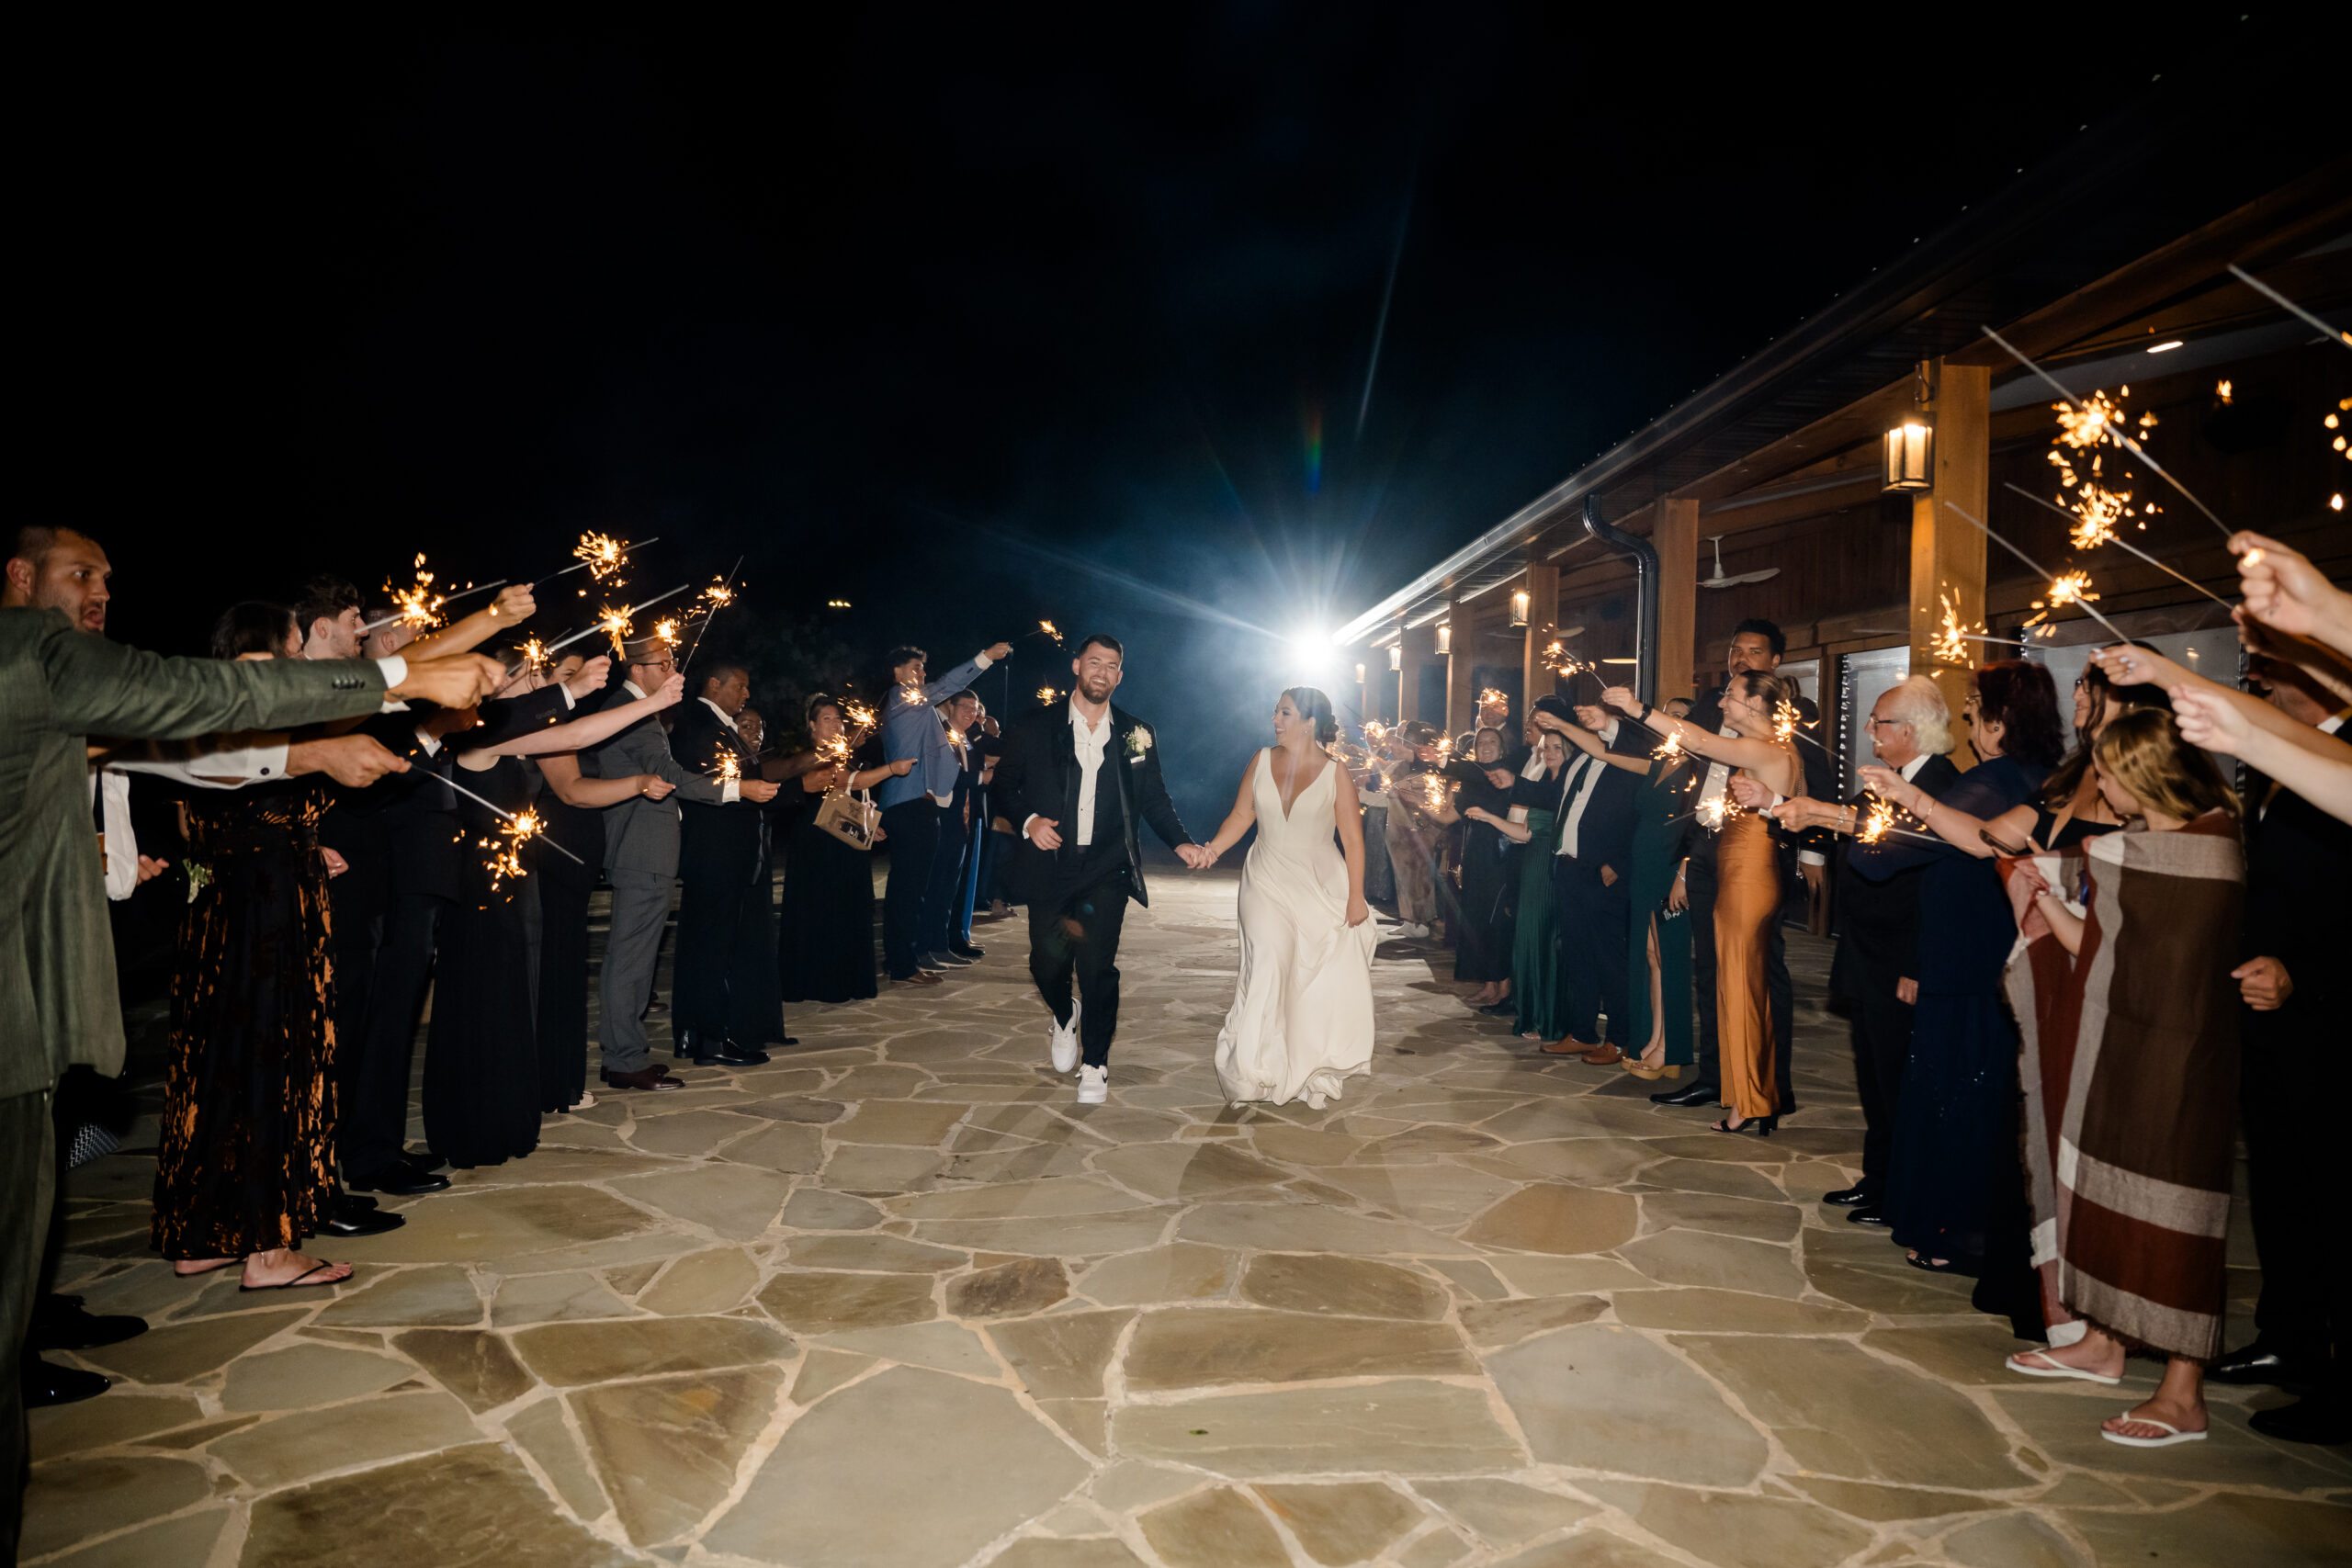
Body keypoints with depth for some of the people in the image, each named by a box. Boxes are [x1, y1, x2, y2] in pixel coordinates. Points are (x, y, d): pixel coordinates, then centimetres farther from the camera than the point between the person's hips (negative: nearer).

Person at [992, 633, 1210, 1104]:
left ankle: (1094, 1063, 14)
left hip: (1106, 870, 0)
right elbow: (1004, 783, 9)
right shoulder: (1033, 728, 4)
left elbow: (1155, 800, 9)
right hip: (1050, 866, 0)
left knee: (1098, 967, -5)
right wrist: (1028, 820, -9)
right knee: (1047, 962, 2)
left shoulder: (1137, 734, 7)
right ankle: (1065, 1016, 38)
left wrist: (1181, 842, -7)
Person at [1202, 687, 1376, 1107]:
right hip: (1267, 882, 1)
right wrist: (1213, 848, -12)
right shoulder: (1261, 762, 4)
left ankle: (1312, 1071, 19)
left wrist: (1356, 896, -6)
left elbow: (1352, 838, -3)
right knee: (1267, 965, -14)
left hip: (1320, 886, -1)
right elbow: (1242, 815, 5)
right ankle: (1250, 1070, -7)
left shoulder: (1334, 772, -3)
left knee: (1317, 977, 2)